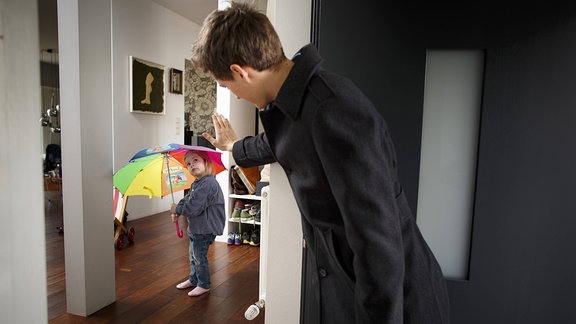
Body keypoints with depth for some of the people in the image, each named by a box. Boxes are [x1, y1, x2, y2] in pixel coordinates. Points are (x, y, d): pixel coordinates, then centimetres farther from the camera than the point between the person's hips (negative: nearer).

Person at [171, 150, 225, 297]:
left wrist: (177, 209, -11)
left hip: (205, 229, -10)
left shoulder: (207, 183, -27)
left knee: (199, 257, 4)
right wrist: (176, 212, 3)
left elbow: (193, 207, -29)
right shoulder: (196, 183, 9)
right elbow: (186, 199, 19)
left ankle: (204, 285, 23)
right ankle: (193, 279, 43)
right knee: (193, 255, 23)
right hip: (195, 228, 10)